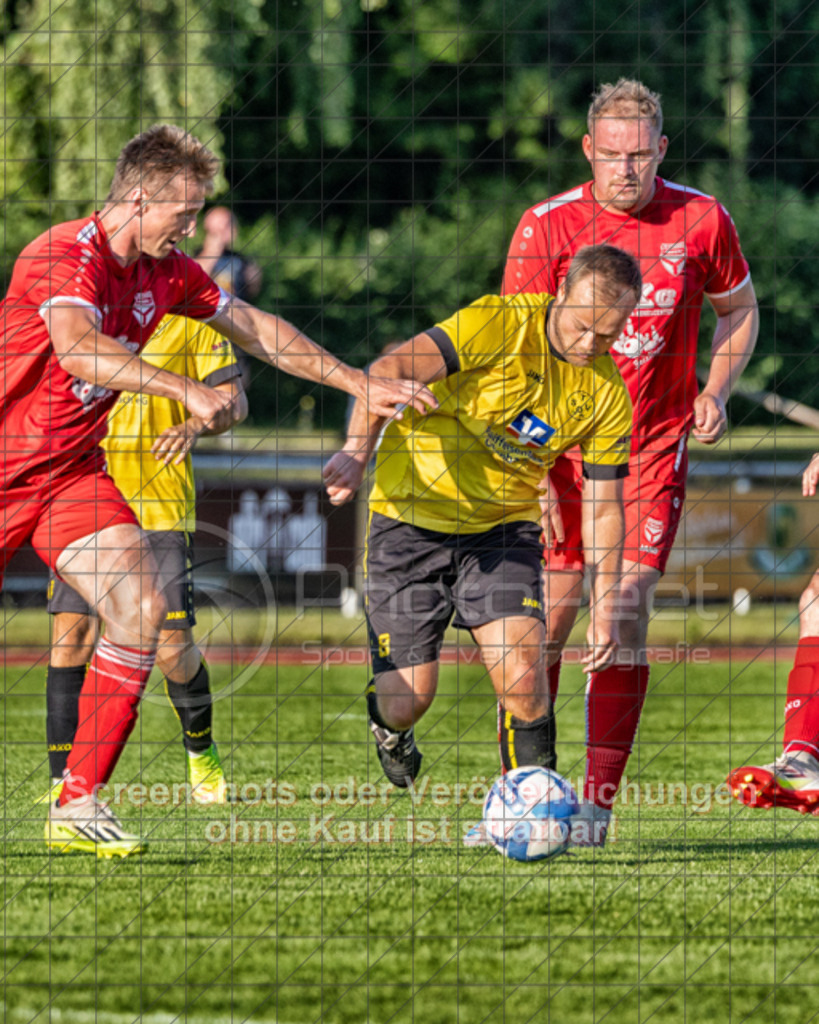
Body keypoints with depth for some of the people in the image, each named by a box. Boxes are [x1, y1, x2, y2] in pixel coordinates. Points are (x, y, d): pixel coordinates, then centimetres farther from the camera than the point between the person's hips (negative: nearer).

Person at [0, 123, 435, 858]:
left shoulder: (168, 273, 3)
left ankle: (78, 805, -12)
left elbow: (259, 332, 13)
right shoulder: (65, 255, -21)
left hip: (72, 470, 6)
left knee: (141, 608, -14)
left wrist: (363, 385, 10)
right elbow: (78, 348, -39)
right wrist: (187, 391, -48)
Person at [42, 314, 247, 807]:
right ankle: (63, 784, -6)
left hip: (160, 503, -2)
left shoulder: (189, 317, 1)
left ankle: (202, 753, 27)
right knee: (73, 632, -10)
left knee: (172, 646, -3)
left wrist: (194, 425, -20)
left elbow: (234, 400, 1)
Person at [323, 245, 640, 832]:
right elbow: (391, 370, -28)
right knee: (408, 699, -4)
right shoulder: (501, 326, -20)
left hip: (504, 528, 3)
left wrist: (604, 606, -3)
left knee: (523, 668, -20)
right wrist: (357, 452, -43)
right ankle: (389, 729, 34)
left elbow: (605, 504, 4)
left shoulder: (607, 393, -4)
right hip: (413, 517, -3)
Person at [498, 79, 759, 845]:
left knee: (627, 609, -11)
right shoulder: (546, 227, -9)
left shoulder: (701, 221, -3)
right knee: (548, 616, -3)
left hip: (655, 446, 1)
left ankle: (598, 801, -7)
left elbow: (738, 310, 15)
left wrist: (716, 391, -2)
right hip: (562, 444, 0)